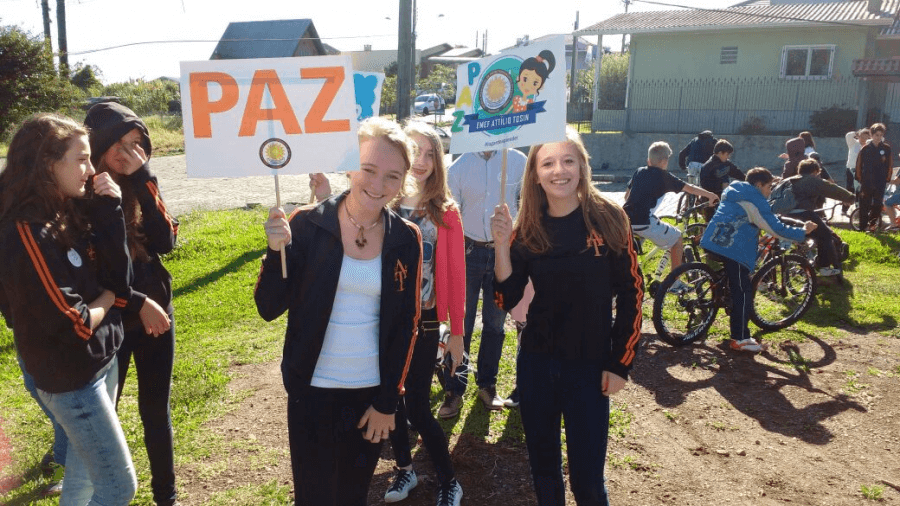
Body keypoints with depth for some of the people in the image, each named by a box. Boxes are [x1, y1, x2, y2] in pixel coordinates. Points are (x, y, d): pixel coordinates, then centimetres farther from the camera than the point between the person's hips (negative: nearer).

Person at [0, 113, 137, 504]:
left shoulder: (69, 211, 0)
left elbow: (117, 277, -3)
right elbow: (72, 324, -24)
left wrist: (110, 207, -12)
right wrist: (105, 300, -4)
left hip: (101, 361, 8)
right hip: (70, 379, -8)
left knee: (84, 471, 23)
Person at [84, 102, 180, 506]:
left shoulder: (137, 185, 2)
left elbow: (165, 242, -11)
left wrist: (143, 180, -15)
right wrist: (136, 303, -17)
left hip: (156, 311, 4)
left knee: (156, 407, 14)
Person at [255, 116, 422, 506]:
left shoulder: (405, 239, -5)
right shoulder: (307, 225, -11)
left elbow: (405, 326, -1)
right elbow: (270, 309, -10)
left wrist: (387, 401, -1)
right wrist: (277, 251, -26)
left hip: (372, 393, 2)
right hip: (312, 390, -1)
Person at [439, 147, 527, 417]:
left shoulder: (518, 162, -3)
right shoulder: (459, 168, -3)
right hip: (469, 251, 0)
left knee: (495, 323, 12)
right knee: (461, 324, 4)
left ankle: (487, 384, 28)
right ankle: (454, 390, 15)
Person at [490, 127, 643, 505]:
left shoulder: (608, 218, -8)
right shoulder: (527, 229, -2)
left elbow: (630, 294, -5)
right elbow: (507, 300, -6)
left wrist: (620, 364, -6)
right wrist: (502, 245, -19)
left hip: (590, 365, -2)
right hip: (536, 362, 3)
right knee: (542, 467, 16)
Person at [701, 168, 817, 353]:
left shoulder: (732, 193, 20)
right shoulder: (755, 201, -5)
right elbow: (777, 229, -7)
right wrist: (803, 231, 6)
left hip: (711, 242, 9)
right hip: (732, 249, -9)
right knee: (743, 292, -3)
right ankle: (740, 339, -1)